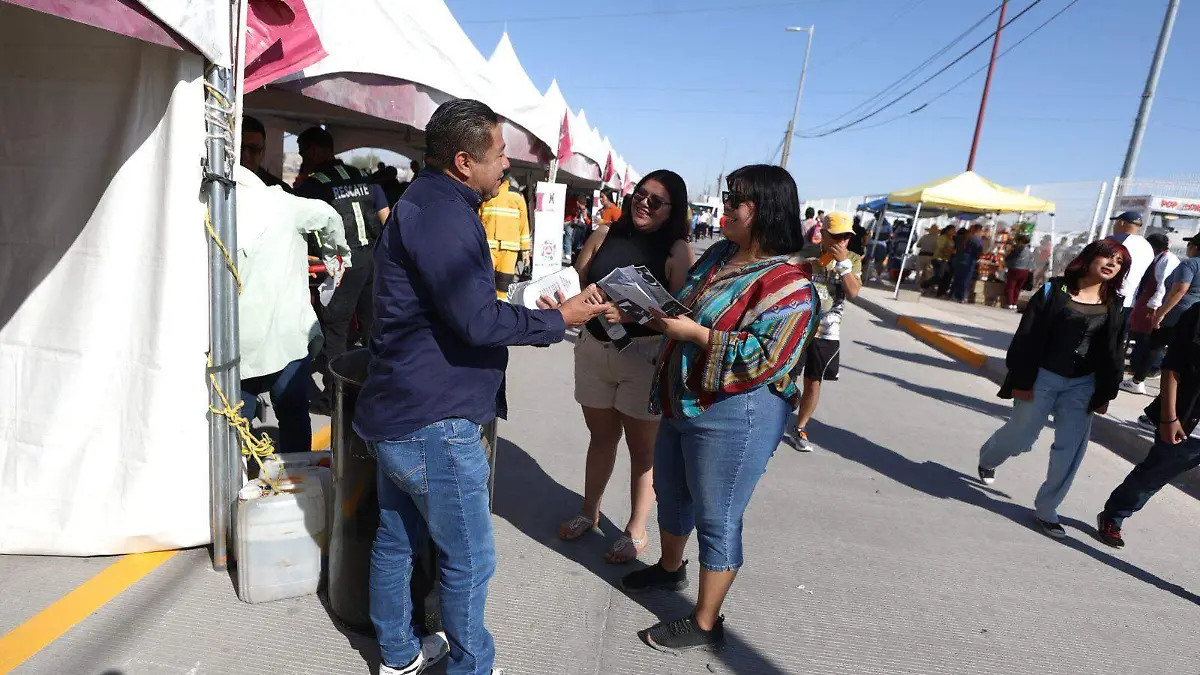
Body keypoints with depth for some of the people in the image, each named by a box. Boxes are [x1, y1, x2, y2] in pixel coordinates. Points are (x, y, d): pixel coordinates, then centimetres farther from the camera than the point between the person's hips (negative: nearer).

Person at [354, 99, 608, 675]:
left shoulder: (423, 205, 14)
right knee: (469, 560, 6)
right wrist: (559, 319, -13)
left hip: (397, 411, 11)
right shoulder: (442, 214, -20)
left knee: (397, 539, 22)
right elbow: (477, 321, -24)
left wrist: (536, 316, 15)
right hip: (433, 422, -11)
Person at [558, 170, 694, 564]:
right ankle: (589, 512, 38)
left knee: (643, 446, 8)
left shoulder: (677, 250, -7)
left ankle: (636, 530, 26)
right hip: (594, 348, 4)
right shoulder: (605, 234, 5)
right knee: (602, 435, 20)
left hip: (645, 356, -4)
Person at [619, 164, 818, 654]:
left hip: (733, 418, -9)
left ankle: (705, 625, 24)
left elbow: (765, 359, -25)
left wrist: (693, 333, -24)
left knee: (717, 519, 6)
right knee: (671, 493, 24)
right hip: (682, 405, 9)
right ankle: (670, 567, 50)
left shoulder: (788, 283, -18)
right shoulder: (716, 256, 8)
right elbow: (686, 309, 17)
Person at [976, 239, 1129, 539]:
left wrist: (1105, 394, 6)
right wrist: (1021, 380, -14)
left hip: (1082, 385, 4)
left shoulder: (1112, 304, 6)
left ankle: (1046, 509, 16)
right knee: (1021, 437, 5)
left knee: (1071, 449, 2)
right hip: (1043, 377, -4)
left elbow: (1112, 352, 10)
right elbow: (1028, 337, -10)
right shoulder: (1055, 290, -6)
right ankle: (986, 459, 39)